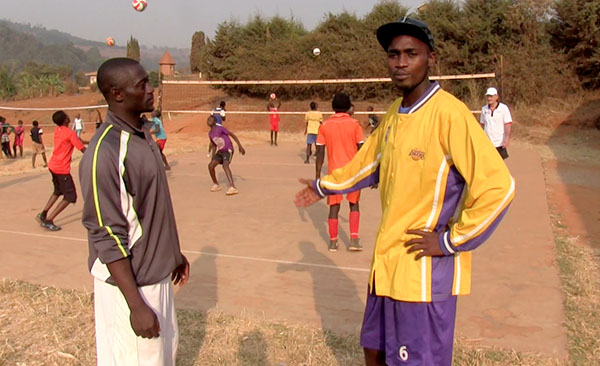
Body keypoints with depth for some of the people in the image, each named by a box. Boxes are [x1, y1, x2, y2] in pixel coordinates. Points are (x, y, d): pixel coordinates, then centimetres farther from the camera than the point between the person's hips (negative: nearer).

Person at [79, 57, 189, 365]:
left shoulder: (142, 134, 4)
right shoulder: (104, 153, -24)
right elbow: (107, 237, -23)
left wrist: (173, 253, 20)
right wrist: (136, 305, -22)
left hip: (156, 275, 9)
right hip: (129, 284, -9)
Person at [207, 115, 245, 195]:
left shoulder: (220, 128, -14)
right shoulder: (210, 133, 8)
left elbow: (232, 135, -12)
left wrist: (240, 146, -16)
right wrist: (212, 157, 17)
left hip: (228, 150, -8)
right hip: (220, 151, 8)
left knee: (225, 165, -29)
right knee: (211, 165, 0)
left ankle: (233, 188, -41)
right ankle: (216, 185, 22)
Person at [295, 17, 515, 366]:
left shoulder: (450, 114, -18)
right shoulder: (393, 115, 6)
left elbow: (498, 187, -22)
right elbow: (368, 163, 24)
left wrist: (450, 242, -17)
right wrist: (324, 186, 31)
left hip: (426, 269, -7)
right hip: (387, 262, 8)